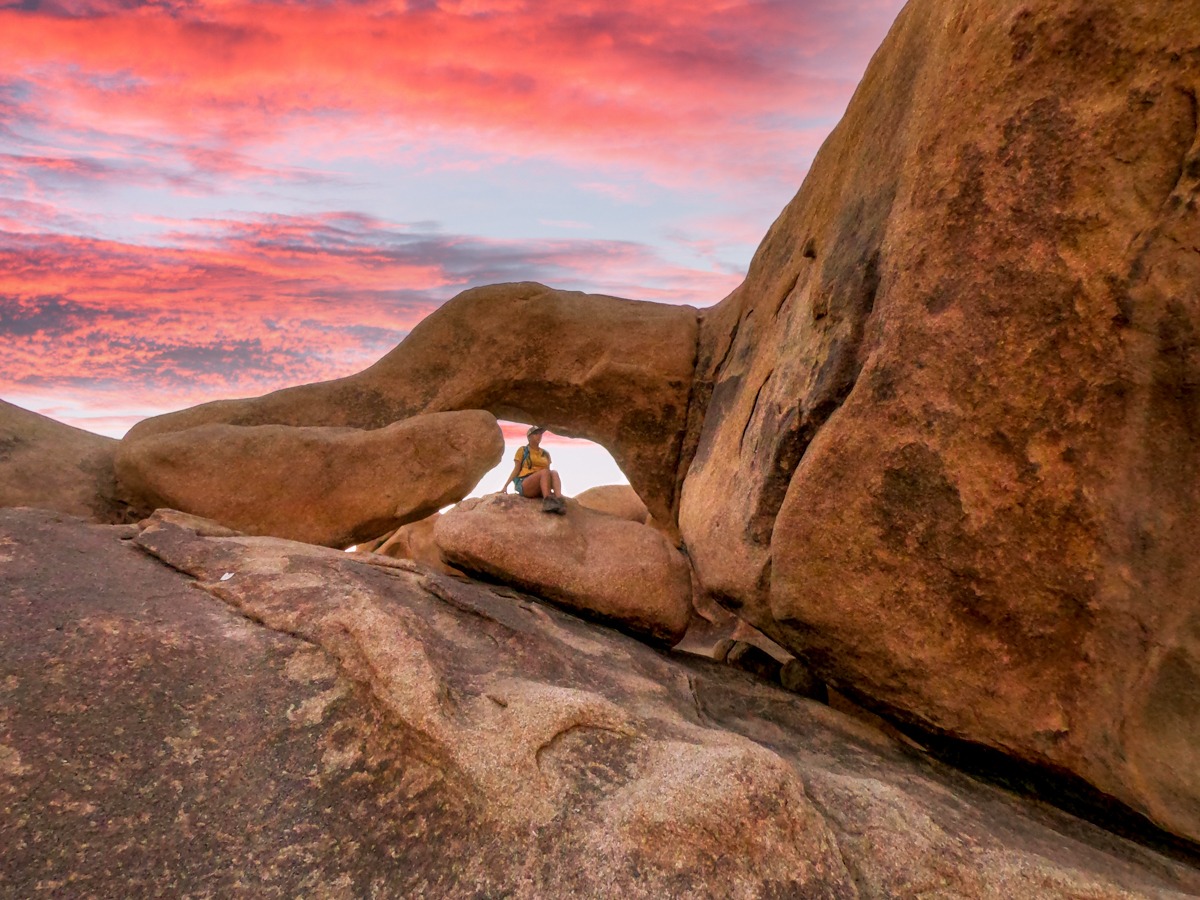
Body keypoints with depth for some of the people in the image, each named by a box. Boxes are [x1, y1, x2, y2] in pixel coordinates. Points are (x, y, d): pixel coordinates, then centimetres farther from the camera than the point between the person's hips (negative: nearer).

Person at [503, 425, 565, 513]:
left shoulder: (546, 454, 20)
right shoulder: (522, 450, 10)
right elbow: (516, 470, 5)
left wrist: (555, 488, 4)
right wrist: (505, 486, -7)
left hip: (541, 489, 3)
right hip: (524, 485, -3)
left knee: (554, 472, -28)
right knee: (545, 472, -31)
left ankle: (559, 501, -53)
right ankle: (547, 501, -51)